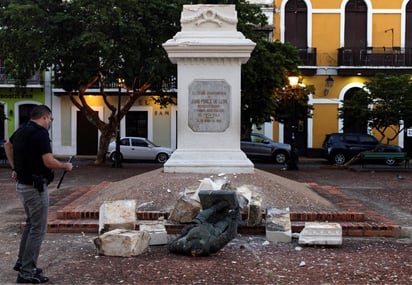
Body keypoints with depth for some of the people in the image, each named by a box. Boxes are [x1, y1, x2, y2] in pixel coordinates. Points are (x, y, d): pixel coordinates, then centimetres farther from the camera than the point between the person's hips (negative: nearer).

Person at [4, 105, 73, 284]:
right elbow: (49, 162, -27)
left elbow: (7, 145, 27)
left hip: (22, 184, 9)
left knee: (31, 223, 23)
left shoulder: (21, 130, 8)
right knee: (38, 228, -1)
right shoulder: (40, 133, -19)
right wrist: (65, 166, -9)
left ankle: (22, 262, 30)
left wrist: (15, 167, 26)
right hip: (35, 187, -9)